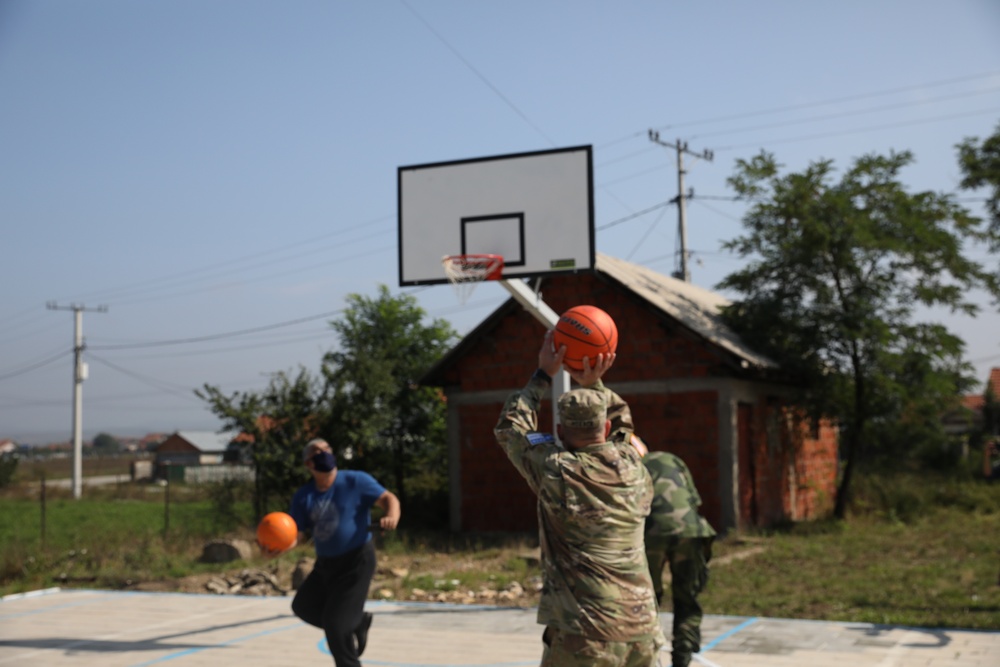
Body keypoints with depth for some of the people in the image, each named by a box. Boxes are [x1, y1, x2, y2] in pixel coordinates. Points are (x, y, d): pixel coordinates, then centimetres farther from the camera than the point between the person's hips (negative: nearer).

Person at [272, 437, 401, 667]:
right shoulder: (303, 496, 2)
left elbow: (389, 498, -12)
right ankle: (357, 622, 34)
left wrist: (391, 517, -35)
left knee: (335, 624, -10)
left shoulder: (355, 481, -10)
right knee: (303, 606, 21)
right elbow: (297, 533, 0)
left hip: (356, 561, -7)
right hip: (325, 564, 7)